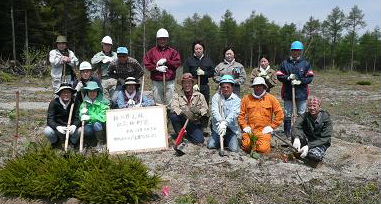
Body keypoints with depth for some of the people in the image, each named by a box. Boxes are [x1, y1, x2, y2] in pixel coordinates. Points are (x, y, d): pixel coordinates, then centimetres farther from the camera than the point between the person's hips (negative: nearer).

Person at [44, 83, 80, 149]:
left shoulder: (75, 103, -7)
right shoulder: (54, 103, -10)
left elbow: (77, 117, -12)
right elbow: (50, 119, -15)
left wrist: (74, 125, -36)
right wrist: (57, 127, -36)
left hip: (70, 128, 0)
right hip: (58, 128, 0)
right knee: (47, 131, -30)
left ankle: (73, 143, 4)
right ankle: (55, 142, 5)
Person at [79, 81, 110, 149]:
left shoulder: (103, 102, -8)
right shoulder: (84, 103, 5)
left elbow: (104, 117, -19)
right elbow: (81, 116, 5)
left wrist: (90, 117, -26)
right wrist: (83, 113, -17)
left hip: (102, 126, -2)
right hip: (90, 124, 2)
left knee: (97, 124, -33)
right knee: (86, 129, -30)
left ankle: (100, 142, -7)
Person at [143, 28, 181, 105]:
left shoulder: (173, 51, 11)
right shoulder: (152, 51, 10)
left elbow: (178, 62, 0)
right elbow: (146, 64, 3)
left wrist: (166, 61, -9)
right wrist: (156, 68, -11)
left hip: (170, 82, 0)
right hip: (156, 82, 0)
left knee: (169, 103, 0)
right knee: (158, 102, 2)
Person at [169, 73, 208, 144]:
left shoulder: (199, 95, 5)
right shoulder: (177, 96, 4)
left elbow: (205, 110, -4)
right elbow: (173, 108, -14)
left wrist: (198, 111, -27)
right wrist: (183, 112, -33)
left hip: (195, 123, 0)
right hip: (182, 121, 0)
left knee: (199, 140, -23)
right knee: (173, 115, -28)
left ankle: (188, 135, 12)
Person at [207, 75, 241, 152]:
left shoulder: (236, 99, -3)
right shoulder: (216, 97, -1)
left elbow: (234, 113, -18)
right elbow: (214, 111, -14)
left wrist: (225, 123, -35)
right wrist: (220, 122, -32)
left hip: (231, 128, -1)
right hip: (218, 127, 1)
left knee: (234, 149, -12)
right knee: (210, 145, -10)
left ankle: (227, 140, 22)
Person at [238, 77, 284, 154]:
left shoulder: (271, 99, 5)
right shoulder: (247, 98, 8)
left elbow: (280, 114, 4)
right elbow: (241, 114, 9)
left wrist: (271, 127, -2)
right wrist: (244, 126, -2)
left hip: (264, 130, -1)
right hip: (250, 130, 2)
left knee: (263, 149, -21)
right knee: (246, 147, -18)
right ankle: (253, 143, 16)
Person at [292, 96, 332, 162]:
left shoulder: (326, 118, -14)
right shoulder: (305, 116, -9)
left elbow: (324, 139, -20)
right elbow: (296, 126, -29)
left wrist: (308, 146, -32)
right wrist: (296, 138, -51)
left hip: (320, 143, -2)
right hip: (307, 140, 2)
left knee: (315, 155, -35)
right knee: (296, 134, -27)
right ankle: (297, 152, -7)